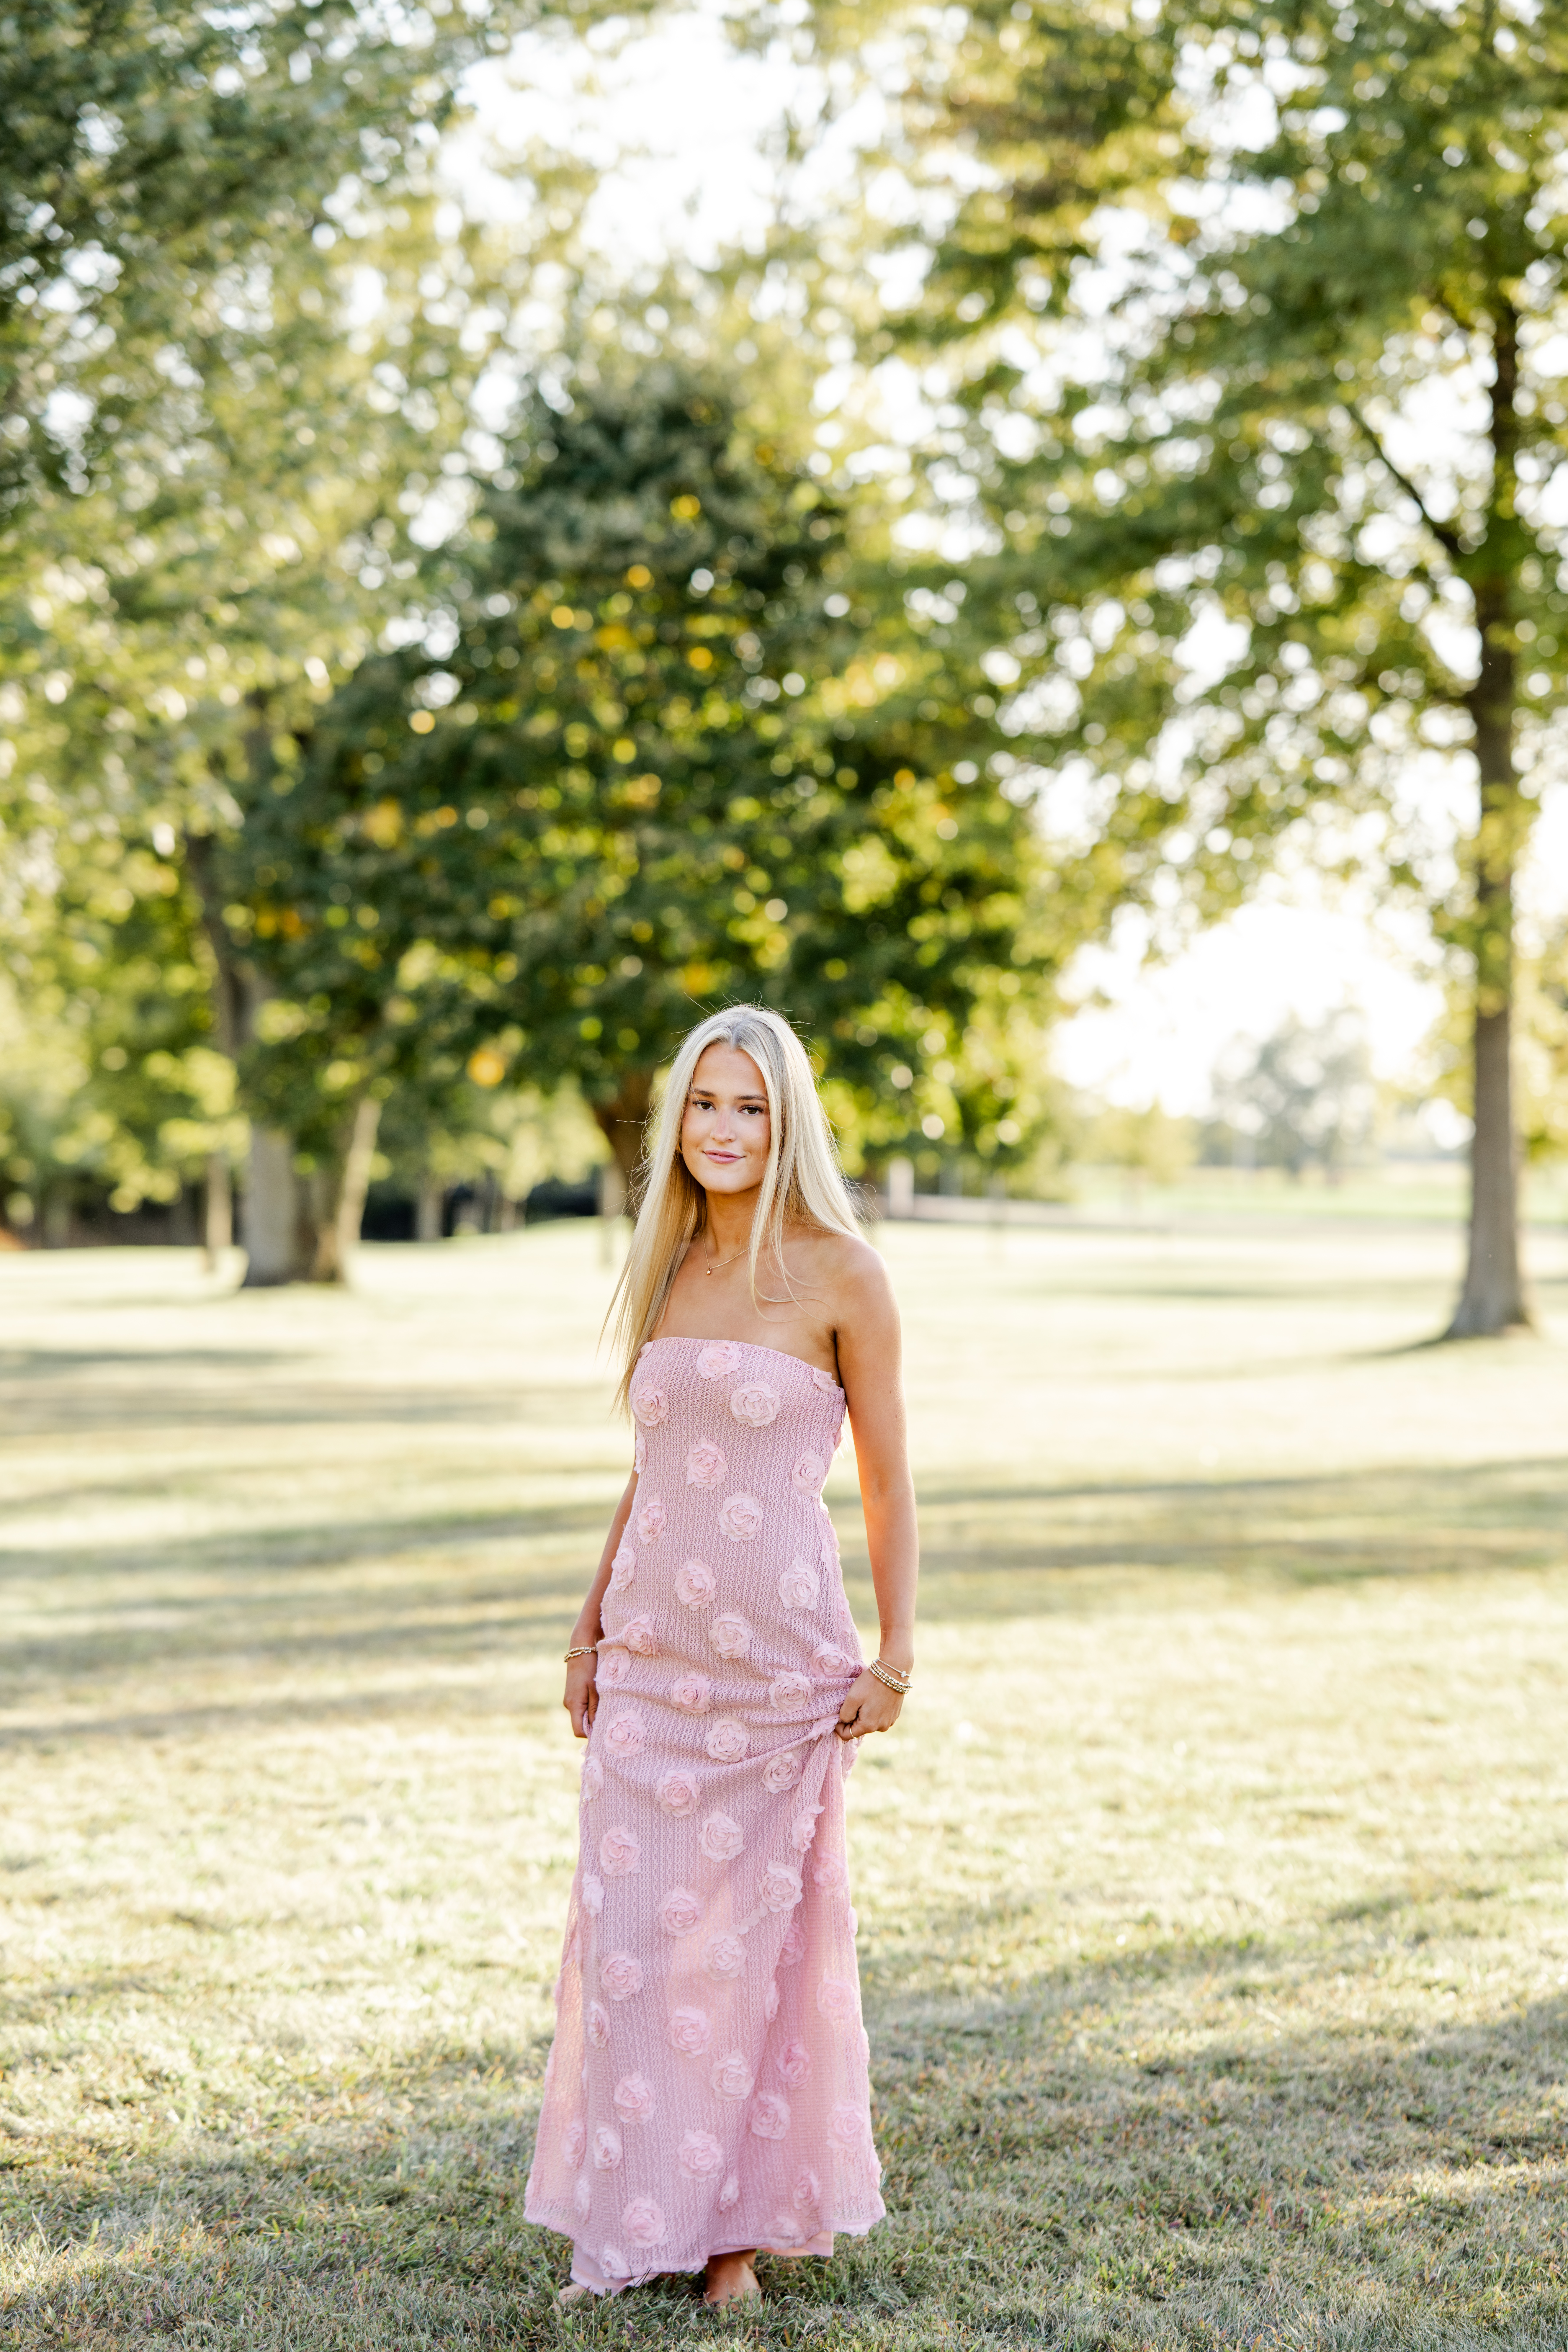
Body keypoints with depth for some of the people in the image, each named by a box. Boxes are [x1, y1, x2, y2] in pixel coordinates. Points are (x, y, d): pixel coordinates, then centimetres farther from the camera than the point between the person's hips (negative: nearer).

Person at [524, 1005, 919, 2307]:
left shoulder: (841, 1273, -7)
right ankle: (640, 2210, 18)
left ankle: (742, 2213, 20)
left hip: (780, 1651, -5)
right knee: (631, 1923, 5)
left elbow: (888, 1478, -5)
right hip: (654, 1646, 5)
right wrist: (591, 1626, 14)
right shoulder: (668, 1269, 9)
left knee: (753, 1926, 5)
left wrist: (896, 1655, -9)